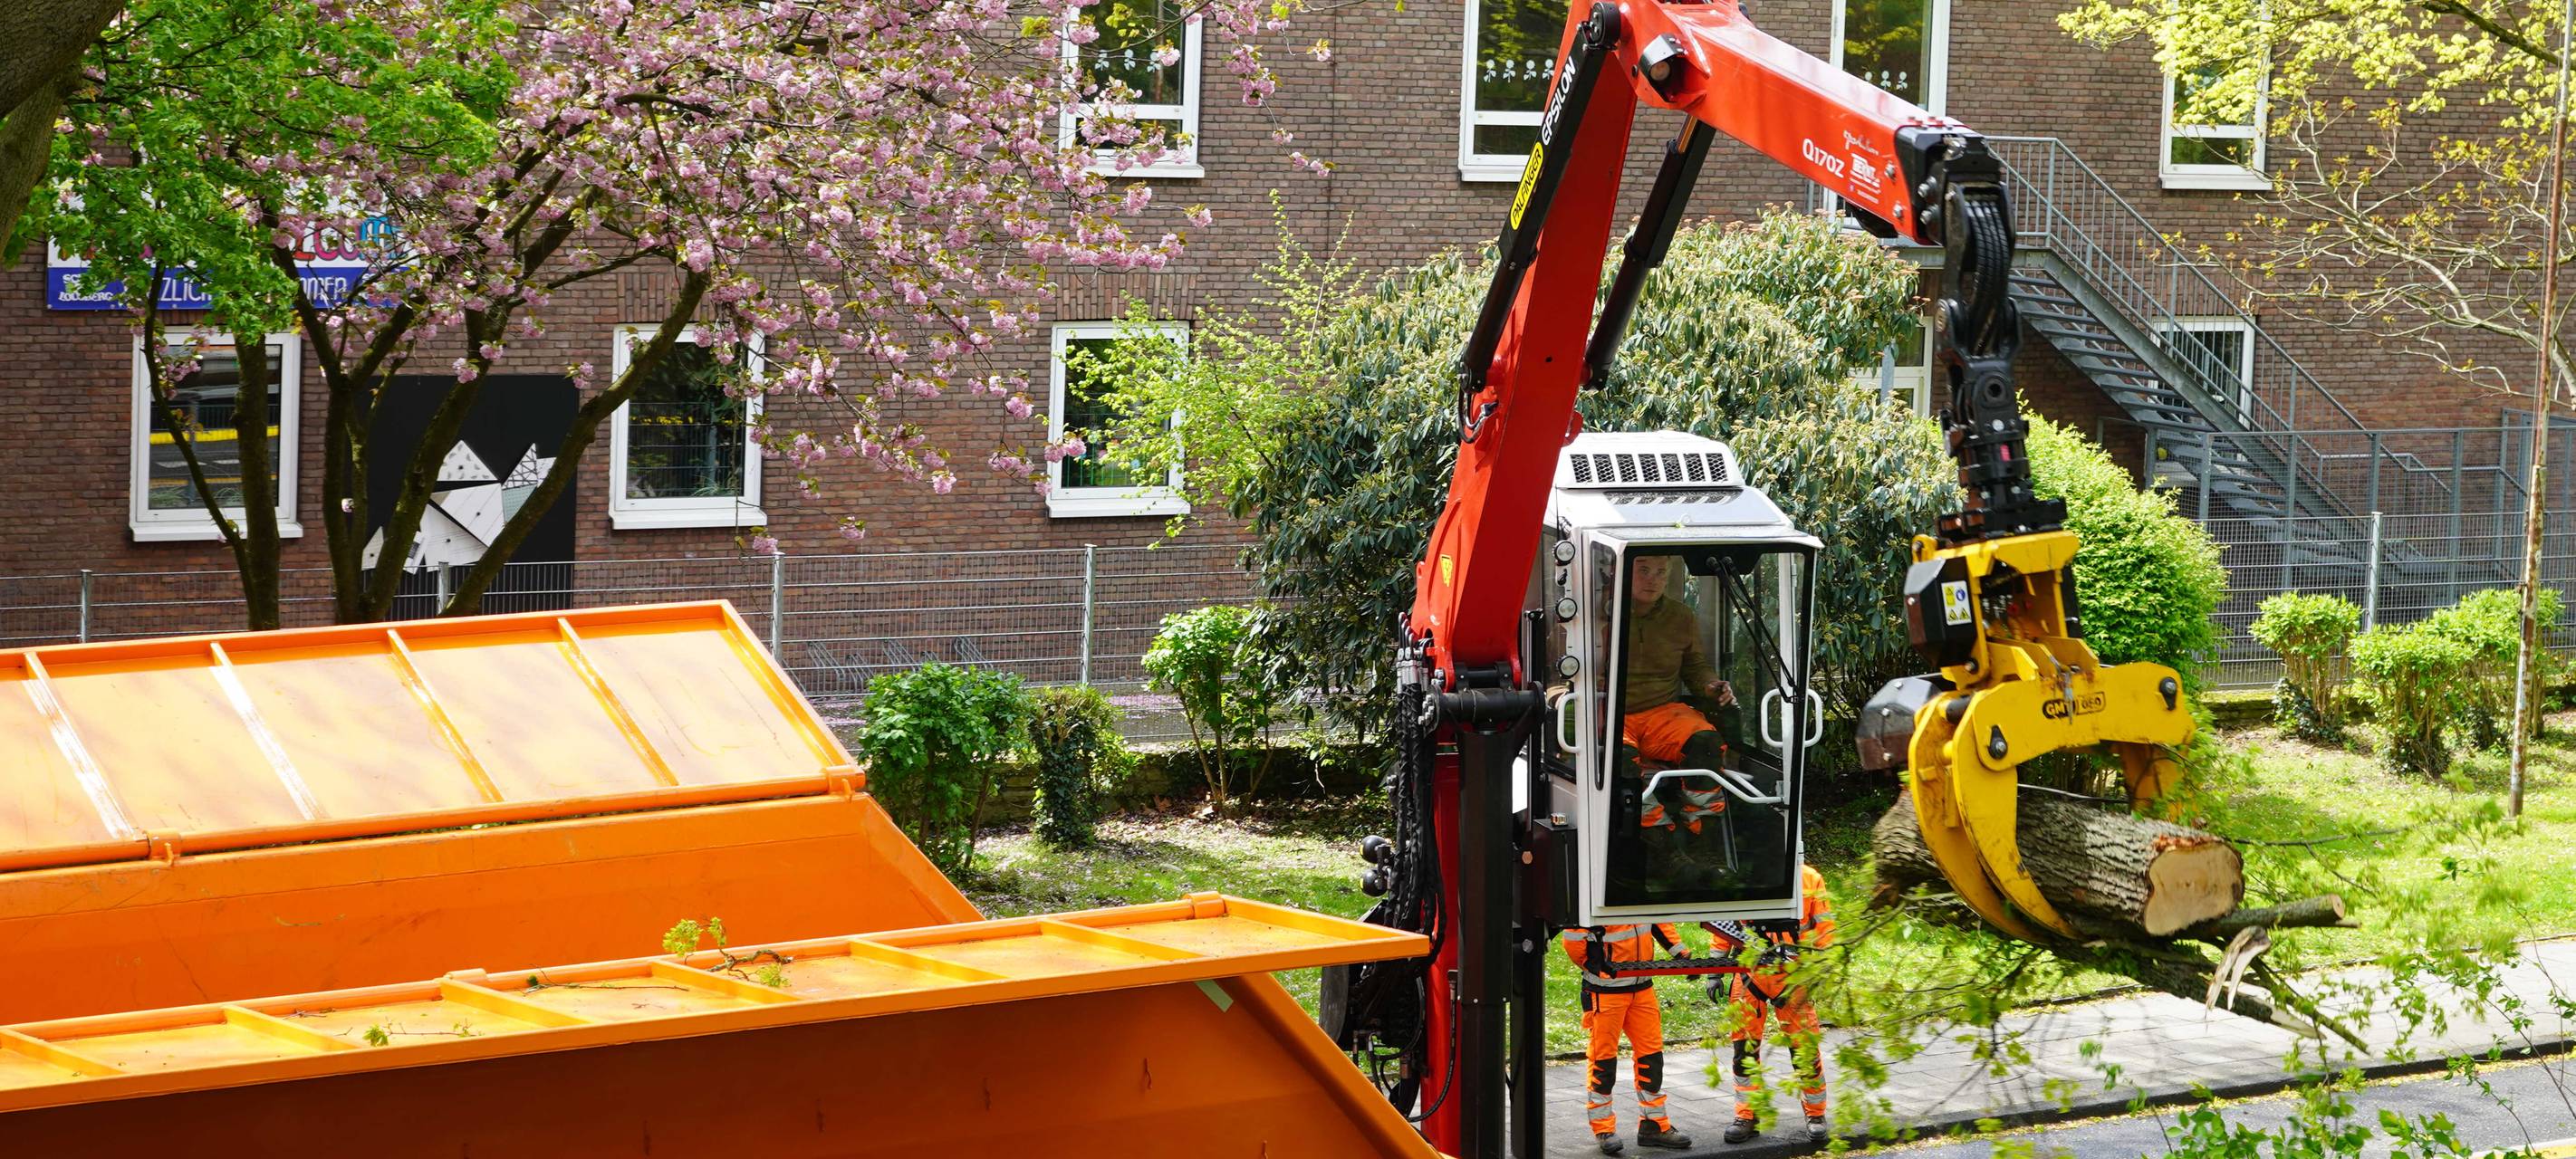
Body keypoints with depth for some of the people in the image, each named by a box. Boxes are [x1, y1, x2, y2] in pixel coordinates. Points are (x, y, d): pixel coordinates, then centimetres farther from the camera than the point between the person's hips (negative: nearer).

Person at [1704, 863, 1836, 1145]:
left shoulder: (1810, 879, 0)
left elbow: (1824, 930, 3)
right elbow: (1723, 925, 11)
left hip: (1793, 977, -2)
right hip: (1748, 973, 2)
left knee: (1805, 1048, -1)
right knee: (1745, 1047, 4)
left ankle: (1815, 1115, 16)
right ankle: (1747, 1116, 15)